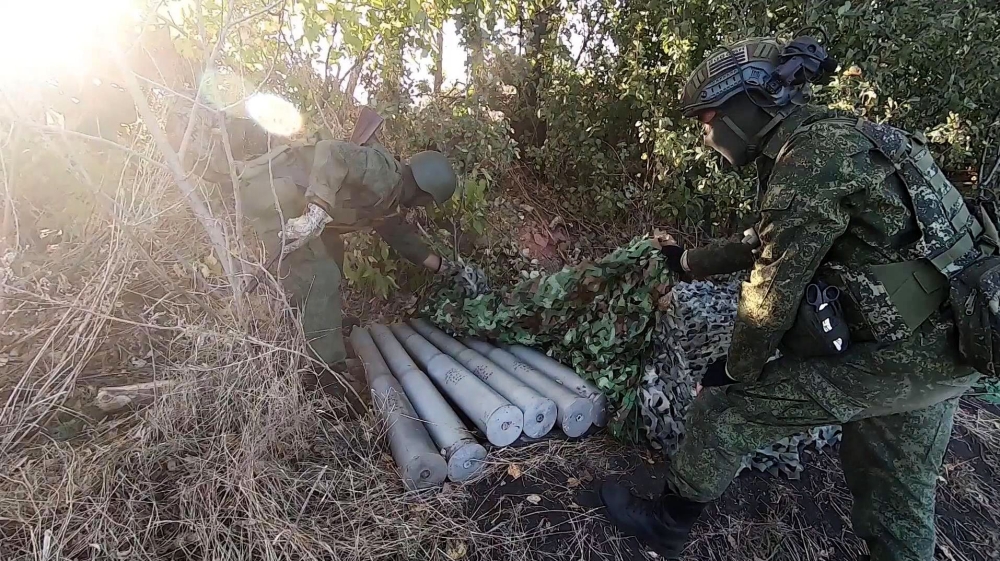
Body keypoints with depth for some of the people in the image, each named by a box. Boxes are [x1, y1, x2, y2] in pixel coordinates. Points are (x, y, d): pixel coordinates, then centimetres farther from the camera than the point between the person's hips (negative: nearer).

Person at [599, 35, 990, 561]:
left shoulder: (810, 158, -20)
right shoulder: (829, 136, 11)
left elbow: (773, 292, -17)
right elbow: (771, 244, 20)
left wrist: (736, 372, -2)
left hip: (898, 354, -9)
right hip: (941, 341, 9)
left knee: (723, 409, 0)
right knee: (898, 497, 22)